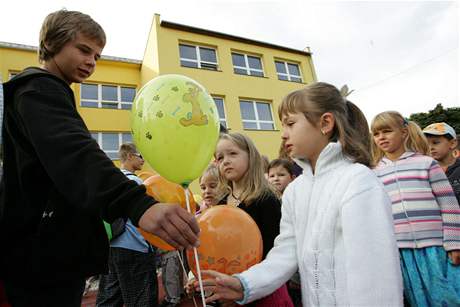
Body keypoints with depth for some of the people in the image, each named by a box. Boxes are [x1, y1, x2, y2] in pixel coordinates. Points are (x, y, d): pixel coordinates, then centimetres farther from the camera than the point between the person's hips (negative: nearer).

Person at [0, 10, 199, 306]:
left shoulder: (49, 92, 21)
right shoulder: (38, 89, -12)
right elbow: (71, 150, -34)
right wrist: (138, 205, -50)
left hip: (56, 251, 10)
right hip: (45, 255, -10)